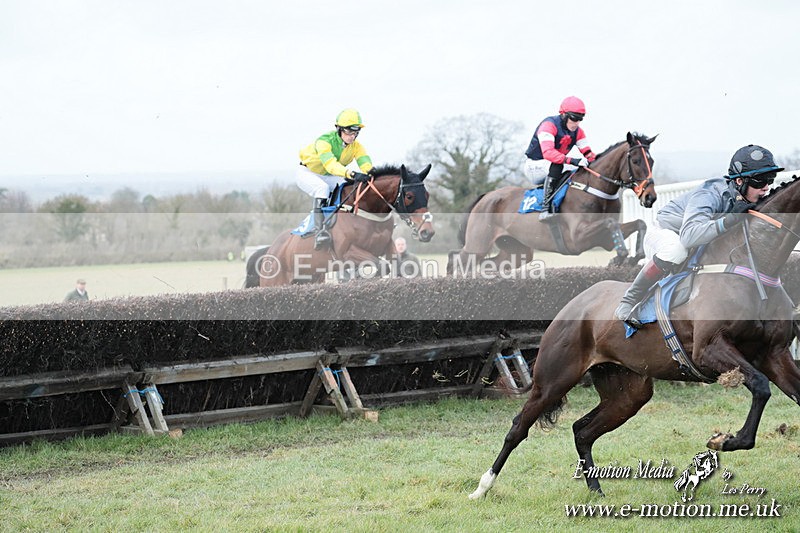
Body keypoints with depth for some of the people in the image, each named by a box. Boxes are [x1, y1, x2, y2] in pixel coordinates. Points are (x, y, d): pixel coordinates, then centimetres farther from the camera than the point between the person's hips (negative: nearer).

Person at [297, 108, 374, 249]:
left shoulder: (356, 146, -14)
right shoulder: (325, 141, -32)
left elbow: (366, 164, -29)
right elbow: (331, 164, -49)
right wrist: (351, 174, -65)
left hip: (328, 177, 6)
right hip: (307, 173, -6)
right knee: (322, 188, -36)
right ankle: (320, 231, -41)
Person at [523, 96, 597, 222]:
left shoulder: (577, 132, 2)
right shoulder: (549, 125, -23)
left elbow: (587, 152, -1)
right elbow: (548, 152, -37)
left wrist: (593, 159, -26)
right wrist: (571, 160, -47)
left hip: (552, 169, 8)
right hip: (534, 166, -8)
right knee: (556, 166, -39)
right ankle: (546, 206, -43)